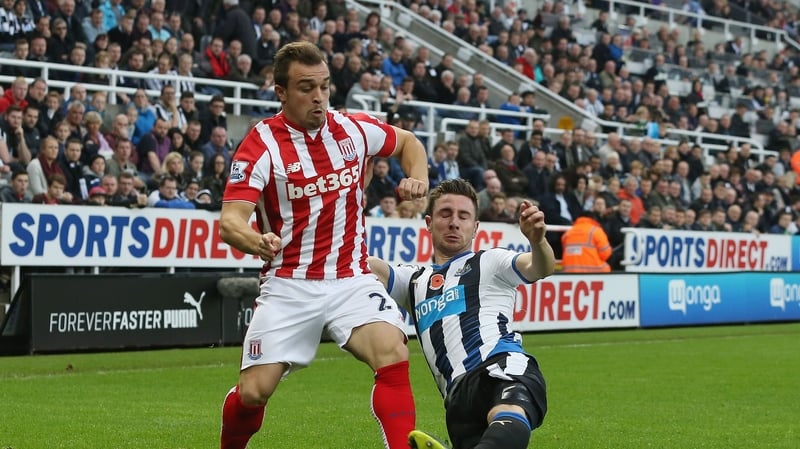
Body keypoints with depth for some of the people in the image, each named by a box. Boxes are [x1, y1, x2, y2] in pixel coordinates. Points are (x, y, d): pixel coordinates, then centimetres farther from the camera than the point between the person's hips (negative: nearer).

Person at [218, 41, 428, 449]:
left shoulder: (355, 129, 2)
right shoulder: (261, 144, -10)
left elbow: (408, 142, 23)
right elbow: (229, 221, -20)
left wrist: (419, 179, 1)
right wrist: (256, 240, -43)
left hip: (351, 279, 2)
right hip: (289, 285, -2)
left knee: (393, 356, -24)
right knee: (253, 392, -5)